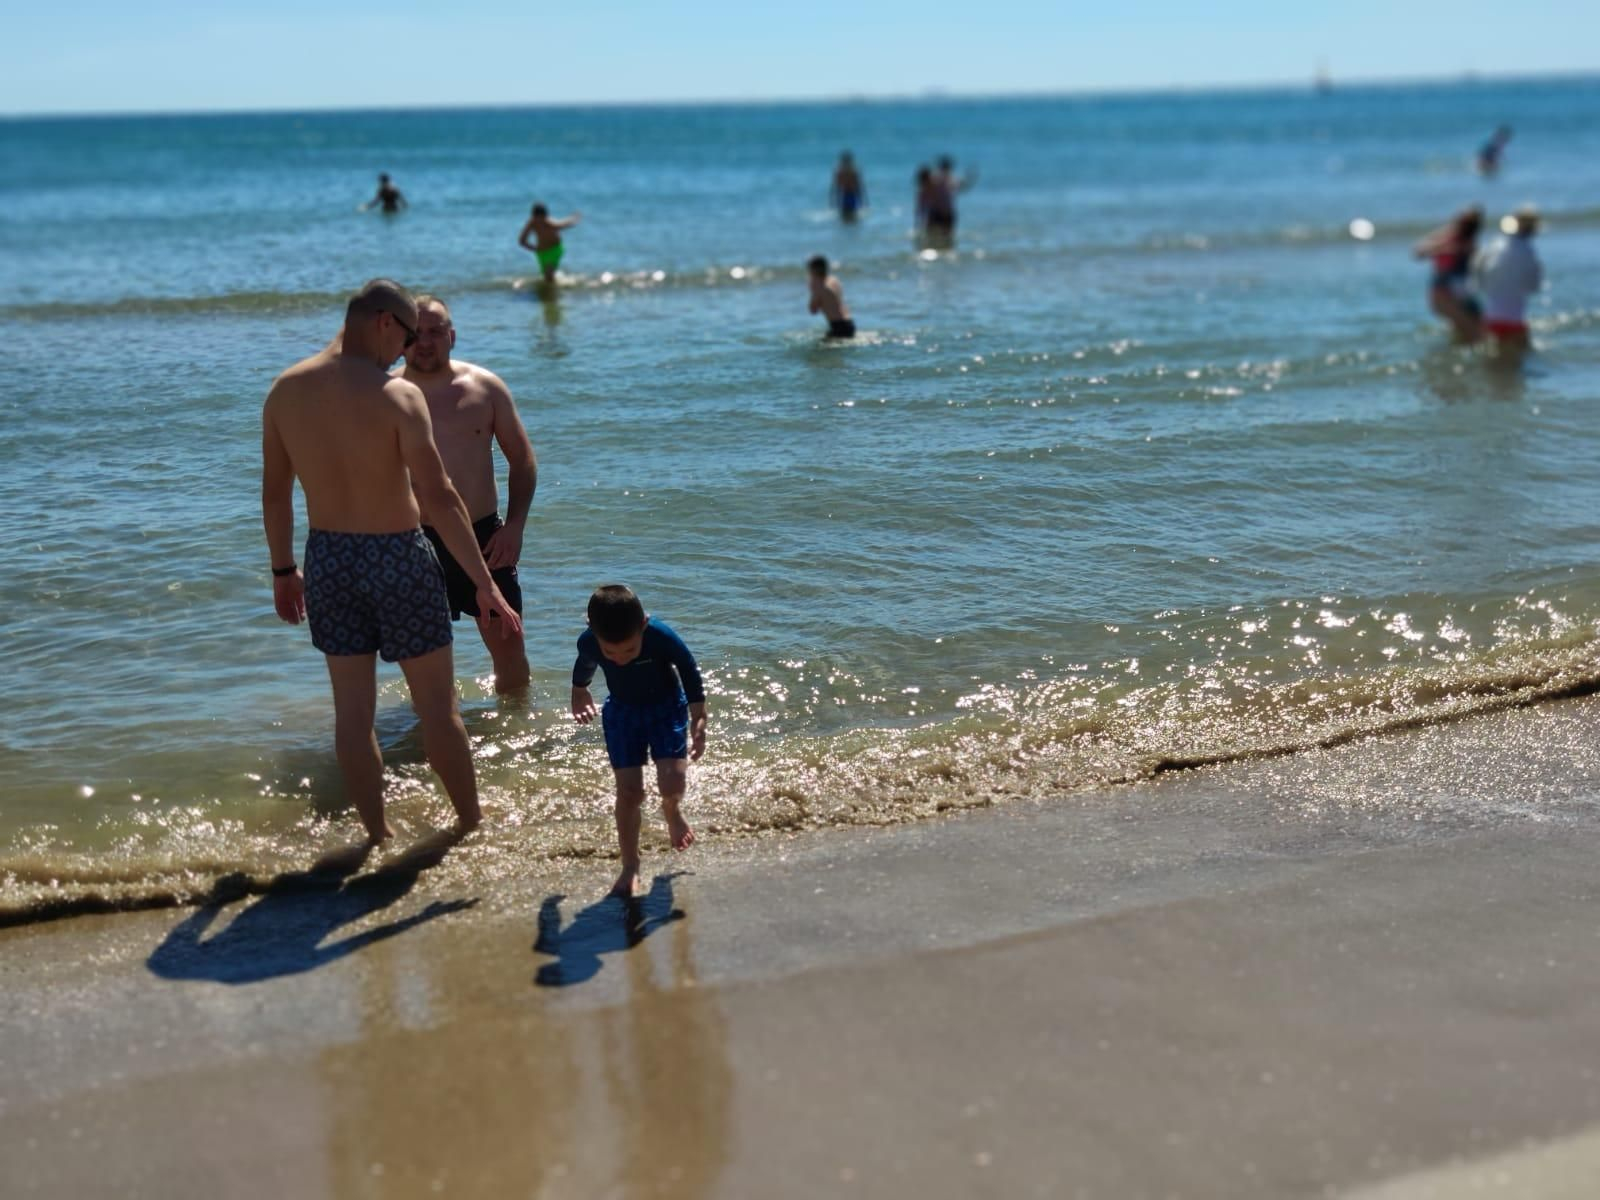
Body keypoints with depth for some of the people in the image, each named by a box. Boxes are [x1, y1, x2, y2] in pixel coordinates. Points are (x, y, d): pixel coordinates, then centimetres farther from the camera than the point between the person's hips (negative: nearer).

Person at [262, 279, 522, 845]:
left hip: (327, 558, 5)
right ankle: (472, 821, 24)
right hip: (397, 557, -4)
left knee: (352, 709, 13)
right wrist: (486, 584, -16)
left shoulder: (284, 391, -1)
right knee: (437, 706, 10)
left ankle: (377, 834, 23)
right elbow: (440, 498, -19)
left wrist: (283, 570, 18)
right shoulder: (397, 394, -17)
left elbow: (274, 492, 6)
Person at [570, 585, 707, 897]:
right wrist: (579, 694, 21)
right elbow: (584, 666, 2)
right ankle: (630, 868, 10)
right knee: (628, 792, -6)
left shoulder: (663, 638, -34)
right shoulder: (588, 643, -25)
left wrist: (698, 721, -14)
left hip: (666, 706, -2)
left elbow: (690, 674, -15)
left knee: (673, 783, -15)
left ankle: (672, 811, 23)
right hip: (622, 711, 2)